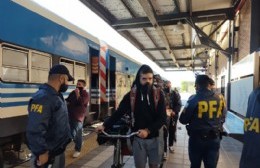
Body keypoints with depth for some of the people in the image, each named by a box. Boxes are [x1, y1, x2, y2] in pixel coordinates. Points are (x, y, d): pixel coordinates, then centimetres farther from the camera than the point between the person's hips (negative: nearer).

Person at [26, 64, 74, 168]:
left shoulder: (57, 95, 6)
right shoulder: (42, 98, -27)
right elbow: (35, 131, -30)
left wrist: (66, 138, 16)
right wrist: (42, 153, -24)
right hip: (49, 153, -9)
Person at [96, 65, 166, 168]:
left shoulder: (158, 94, -6)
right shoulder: (131, 95, -4)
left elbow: (162, 117, -9)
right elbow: (118, 113, 1)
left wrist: (148, 130, -22)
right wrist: (105, 125, -8)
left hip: (154, 138, 0)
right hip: (138, 138, 0)